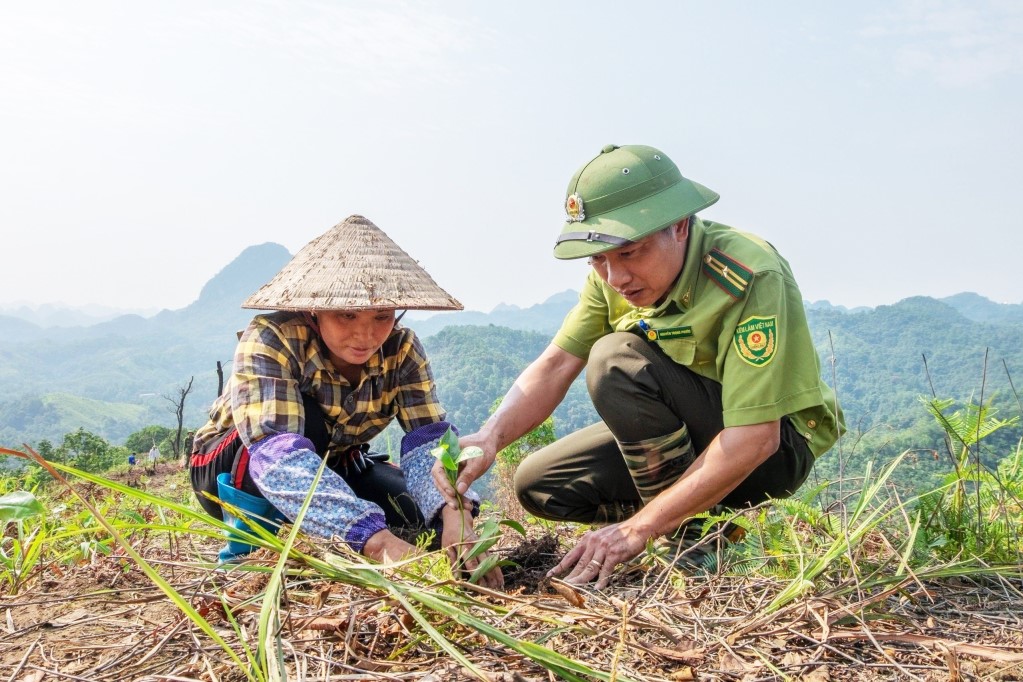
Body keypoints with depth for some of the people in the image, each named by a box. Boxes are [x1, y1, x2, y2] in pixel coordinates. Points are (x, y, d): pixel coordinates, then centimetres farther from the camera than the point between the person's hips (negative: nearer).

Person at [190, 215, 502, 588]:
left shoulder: (402, 350, -19)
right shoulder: (270, 340, -33)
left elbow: (428, 439, -28)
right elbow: (278, 456, -46)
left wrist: (455, 514, -51)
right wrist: (376, 538, -59)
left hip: (327, 468, 5)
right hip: (229, 469, -5)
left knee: (411, 508, -20)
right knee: (303, 417, -35)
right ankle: (248, 538, -13)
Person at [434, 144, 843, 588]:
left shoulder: (752, 279, -30)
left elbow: (755, 439, -33)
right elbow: (557, 364, -13)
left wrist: (639, 528, -36)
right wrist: (491, 436, -32)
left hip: (776, 447, -7)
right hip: (687, 435, 7)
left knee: (617, 357, -29)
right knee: (537, 484, -4)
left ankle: (695, 534, -16)